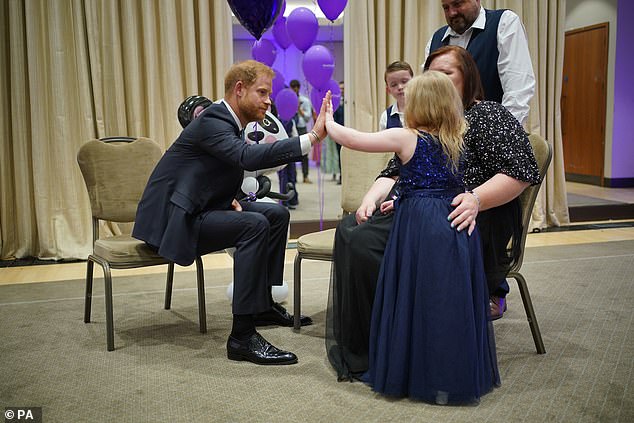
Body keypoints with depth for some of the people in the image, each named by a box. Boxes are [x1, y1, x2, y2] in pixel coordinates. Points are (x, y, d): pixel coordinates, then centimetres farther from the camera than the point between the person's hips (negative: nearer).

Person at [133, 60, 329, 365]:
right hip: (173, 219, -10)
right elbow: (248, 157, -37)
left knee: (276, 214, 6)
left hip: (198, 211, 10)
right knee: (255, 225, -28)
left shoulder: (227, 121, 11)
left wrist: (228, 198, 1)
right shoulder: (212, 121, -19)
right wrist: (312, 137, -40)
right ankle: (242, 337, -27)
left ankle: (263, 304, 15)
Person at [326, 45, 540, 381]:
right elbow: (393, 173, 22)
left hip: (468, 225, -7)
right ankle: (357, 351, -15)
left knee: (370, 243, -29)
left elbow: (522, 172, -9)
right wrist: (371, 199, 0)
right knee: (352, 234, -18)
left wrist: (476, 199, -25)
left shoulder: (488, 116, 3)